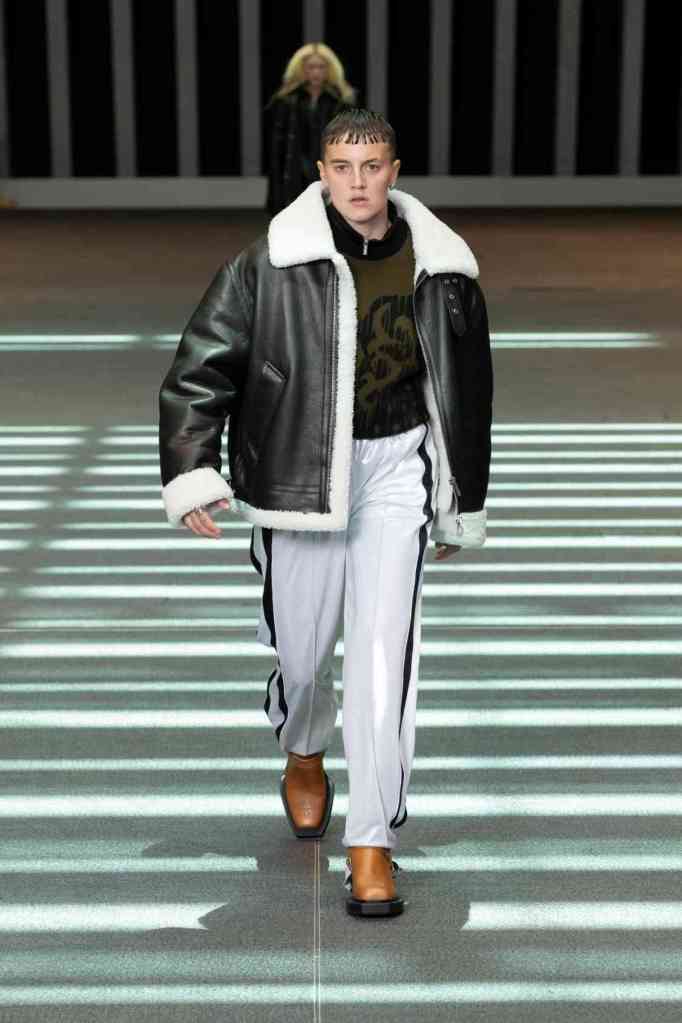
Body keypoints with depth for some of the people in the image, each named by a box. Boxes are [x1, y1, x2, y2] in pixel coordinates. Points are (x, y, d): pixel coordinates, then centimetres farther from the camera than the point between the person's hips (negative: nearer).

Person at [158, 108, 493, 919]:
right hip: (300, 470, -1)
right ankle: (303, 754, 44)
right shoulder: (271, 265, -9)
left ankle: (372, 841, 1)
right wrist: (191, 471, -15)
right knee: (302, 648, 8)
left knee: (385, 647, -8)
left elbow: (467, 389, 11)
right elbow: (200, 366, -5)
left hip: (397, 464, 1)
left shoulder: (440, 267, 0)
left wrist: (464, 505, 15)